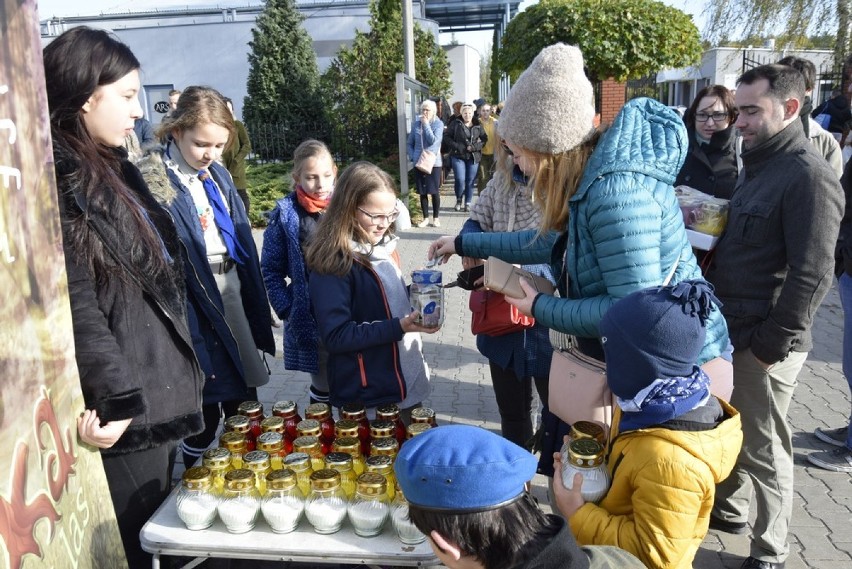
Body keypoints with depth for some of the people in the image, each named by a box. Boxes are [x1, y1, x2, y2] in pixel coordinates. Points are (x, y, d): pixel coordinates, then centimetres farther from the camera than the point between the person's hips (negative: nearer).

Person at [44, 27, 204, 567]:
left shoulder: (112, 170, 13)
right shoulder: (59, 181, -16)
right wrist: (117, 400, -24)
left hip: (158, 396, 9)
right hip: (123, 415, -9)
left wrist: (185, 373, 20)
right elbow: (75, 307, -22)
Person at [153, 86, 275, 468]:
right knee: (206, 410, 6)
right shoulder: (160, 183, -14)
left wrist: (256, 306, 15)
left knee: (244, 407, 18)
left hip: (234, 295, 7)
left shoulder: (219, 176, 9)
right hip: (198, 305, -7)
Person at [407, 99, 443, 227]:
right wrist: (412, 157, -2)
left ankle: (435, 218, 15)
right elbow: (410, 143, 11)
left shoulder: (438, 124, -4)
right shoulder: (416, 124, 5)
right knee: (422, 192, 7)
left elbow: (433, 141, -18)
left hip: (434, 163, -3)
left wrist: (426, 124, -14)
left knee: (434, 191, 3)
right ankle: (426, 218, 18)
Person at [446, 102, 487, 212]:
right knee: (460, 180, -10)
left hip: (473, 157, 2)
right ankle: (459, 199, 16)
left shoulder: (478, 126, 5)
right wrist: (458, 147, -14)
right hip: (458, 156, -2)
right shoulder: (455, 124, -1)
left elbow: (484, 139, 5)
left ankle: (468, 203, 17)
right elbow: (448, 137, -2)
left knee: (470, 181, 4)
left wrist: (474, 147, -11)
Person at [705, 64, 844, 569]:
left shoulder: (810, 175, -16)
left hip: (763, 343, -8)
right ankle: (727, 509, 41)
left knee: (764, 450, 5)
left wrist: (772, 343, -18)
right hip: (731, 331, 8)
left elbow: (812, 274, -20)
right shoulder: (761, 165, 13)